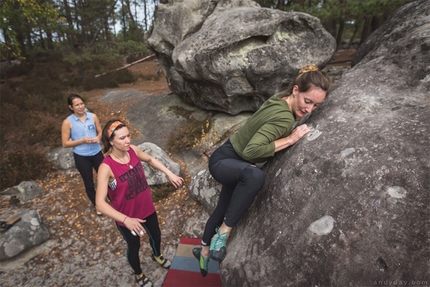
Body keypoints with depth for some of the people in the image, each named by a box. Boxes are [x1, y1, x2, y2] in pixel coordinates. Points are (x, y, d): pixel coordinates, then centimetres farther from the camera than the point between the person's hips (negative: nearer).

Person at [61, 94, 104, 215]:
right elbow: (65, 143, -8)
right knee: (89, 183, 14)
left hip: (97, 153, 2)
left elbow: (100, 132, 7)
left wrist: (98, 138, -15)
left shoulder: (93, 116, -5)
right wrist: (82, 140, -21)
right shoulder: (67, 122, -11)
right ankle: (96, 205, 37)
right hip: (81, 157, -2)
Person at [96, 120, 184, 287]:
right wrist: (126, 219, -41)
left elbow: (150, 160, 6)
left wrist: (169, 174, -4)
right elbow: (100, 203, -30)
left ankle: (157, 256, 64)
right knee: (134, 247, 22)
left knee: (156, 235, 28)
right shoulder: (106, 167, -29)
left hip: (147, 208, 5)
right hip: (127, 217, -5)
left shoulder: (133, 150, -15)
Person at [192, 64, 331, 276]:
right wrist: (290, 139, -31)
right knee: (255, 176, -42)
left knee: (222, 210, 23)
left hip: (235, 163, 9)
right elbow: (252, 150, -39)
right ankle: (223, 232, -17)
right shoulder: (284, 118, -31)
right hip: (223, 161, -9)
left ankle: (204, 250, 50)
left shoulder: (281, 99, -6)